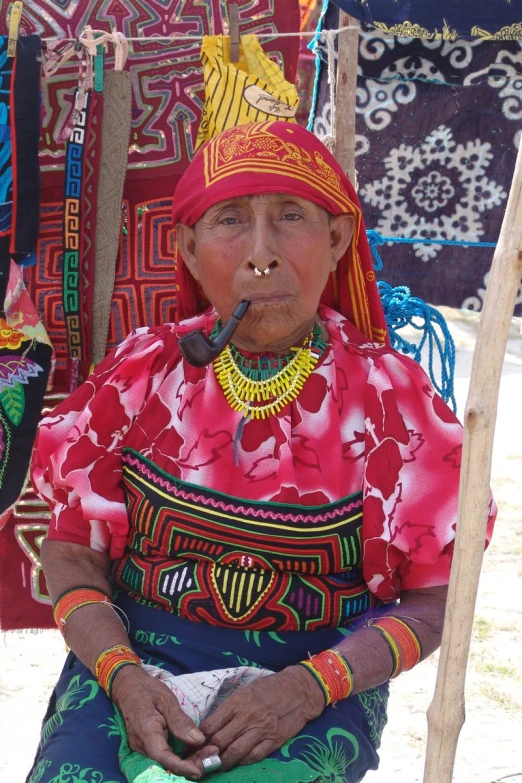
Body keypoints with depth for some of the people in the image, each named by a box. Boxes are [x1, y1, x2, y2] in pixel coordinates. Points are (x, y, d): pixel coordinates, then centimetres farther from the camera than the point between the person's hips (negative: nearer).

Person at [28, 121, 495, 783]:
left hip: (319, 674, -1)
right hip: (136, 657, 2)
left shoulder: (389, 394, -4)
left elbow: (433, 598, -2)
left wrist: (308, 687, -18)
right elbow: (73, 550, 3)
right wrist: (124, 677, -15)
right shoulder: (142, 372, 0)